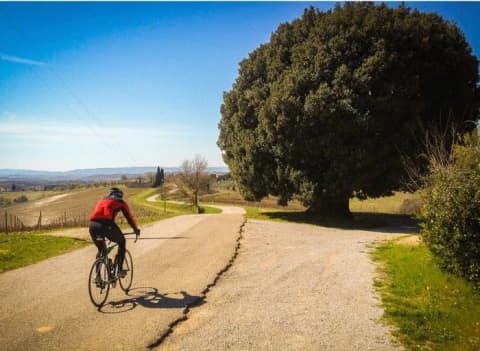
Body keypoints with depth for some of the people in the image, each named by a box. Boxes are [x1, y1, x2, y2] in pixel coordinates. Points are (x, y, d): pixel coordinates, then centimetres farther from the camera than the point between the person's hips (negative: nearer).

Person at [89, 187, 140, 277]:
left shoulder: (101, 201, 35)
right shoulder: (120, 202, 22)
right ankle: (120, 269, 18)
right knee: (121, 242, 22)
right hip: (106, 224, -5)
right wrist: (136, 229, 42)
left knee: (101, 249, 27)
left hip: (92, 225, 5)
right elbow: (129, 217, 26)